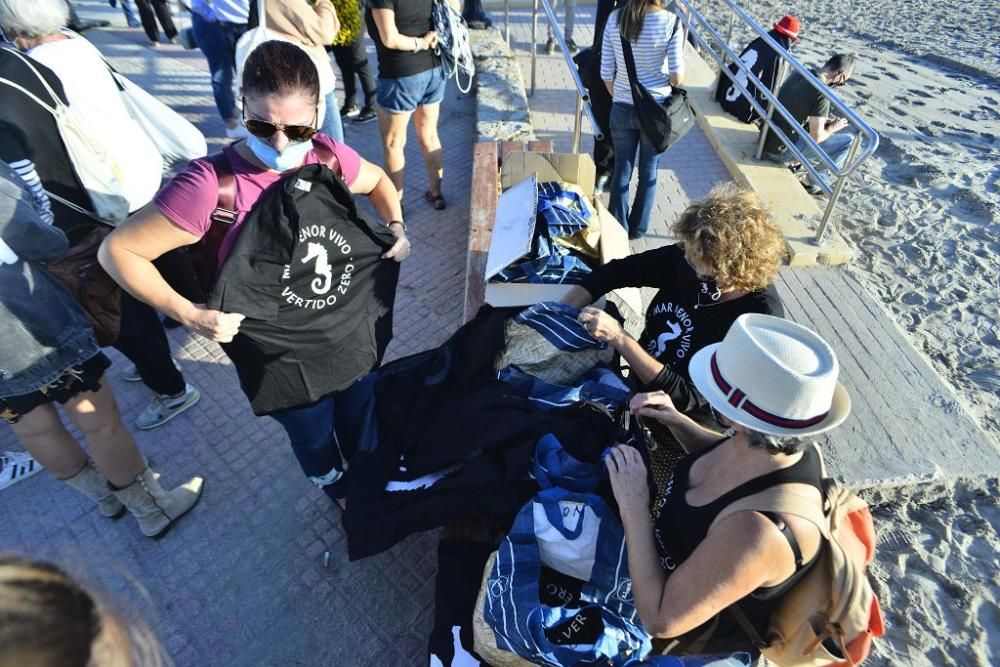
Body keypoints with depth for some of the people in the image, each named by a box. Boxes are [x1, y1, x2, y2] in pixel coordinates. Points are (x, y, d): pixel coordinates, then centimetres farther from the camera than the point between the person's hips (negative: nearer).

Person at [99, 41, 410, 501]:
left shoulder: (328, 157, -11)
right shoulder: (212, 184, -25)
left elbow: (378, 181, 12)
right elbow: (117, 251, -16)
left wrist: (396, 228, -5)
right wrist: (187, 315, -24)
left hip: (356, 340, 4)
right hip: (286, 364, -3)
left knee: (361, 435, 29)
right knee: (315, 445, 25)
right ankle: (340, 497, 60)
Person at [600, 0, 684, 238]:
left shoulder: (615, 19, -6)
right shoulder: (670, 22, -13)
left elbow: (606, 73, -2)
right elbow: (677, 77, -13)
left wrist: (618, 96, 15)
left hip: (622, 109, 2)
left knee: (621, 169, 14)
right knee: (649, 171, 15)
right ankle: (637, 228, 26)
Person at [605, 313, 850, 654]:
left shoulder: (758, 531, -45)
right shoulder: (785, 441, -21)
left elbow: (660, 620, -32)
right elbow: (722, 455, 5)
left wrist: (632, 505, -32)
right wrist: (677, 421, -12)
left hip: (696, 629, -6)